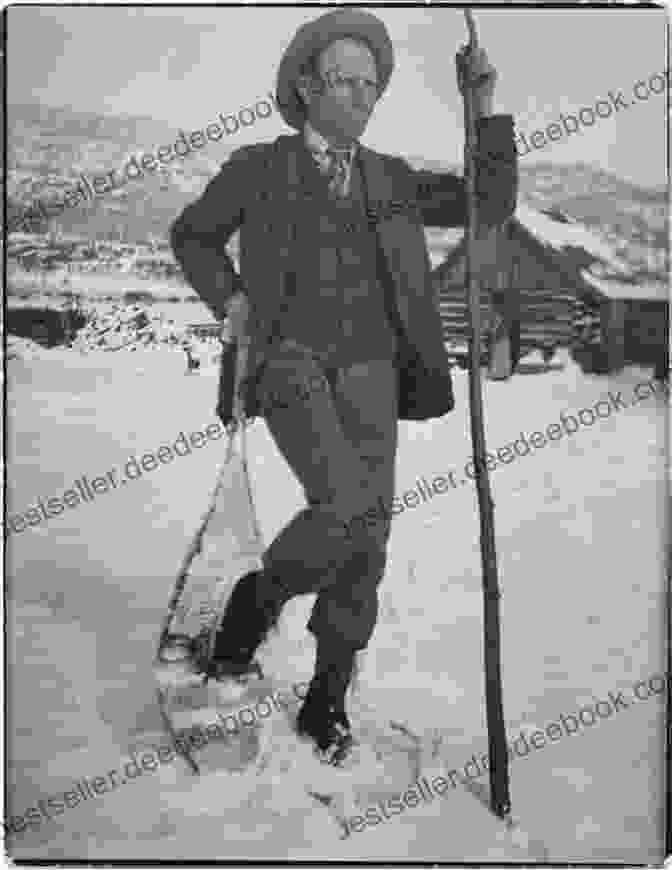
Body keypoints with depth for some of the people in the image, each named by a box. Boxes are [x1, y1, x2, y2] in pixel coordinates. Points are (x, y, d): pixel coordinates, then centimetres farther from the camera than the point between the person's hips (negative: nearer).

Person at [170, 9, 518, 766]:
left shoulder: (390, 179, 18)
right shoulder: (258, 167, 9)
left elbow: (491, 204, 14)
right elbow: (191, 235, 21)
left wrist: (485, 105, 4)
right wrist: (232, 302, 4)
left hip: (367, 372, 4)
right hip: (291, 362, -3)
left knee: (366, 538, -5)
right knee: (346, 506, -27)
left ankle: (326, 702, 13)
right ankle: (259, 599, 2)